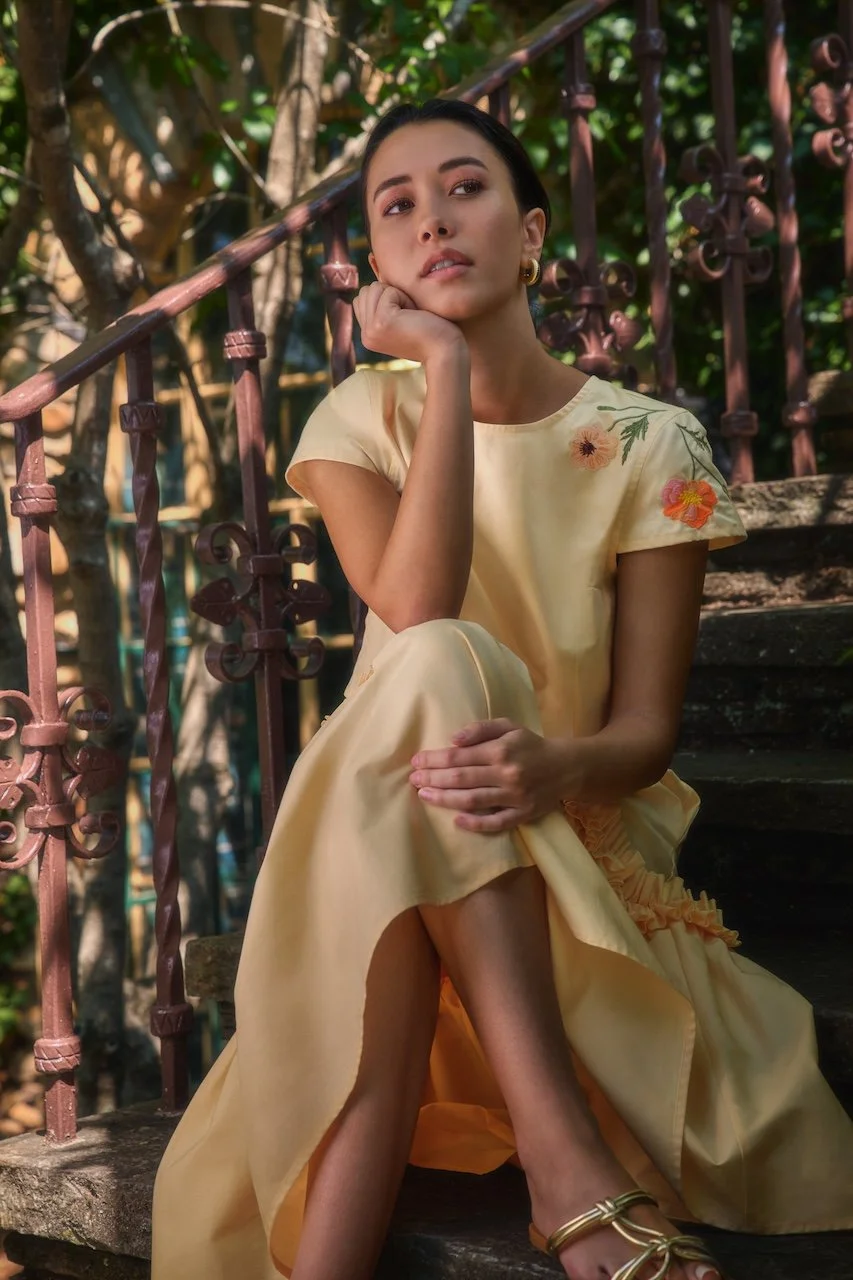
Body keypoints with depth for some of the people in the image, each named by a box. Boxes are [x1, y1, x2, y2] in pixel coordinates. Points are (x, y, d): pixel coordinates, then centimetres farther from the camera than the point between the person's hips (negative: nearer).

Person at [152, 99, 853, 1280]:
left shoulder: (649, 445, -3)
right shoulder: (365, 418, -1)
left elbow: (647, 730, -7)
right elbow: (418, 620, -22)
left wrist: (560, 767, -32)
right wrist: (447, 362, -20)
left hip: (586, 833, 1)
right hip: (384, 832, -1)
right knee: (433, 671, -34)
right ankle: (567, 1155, -37)